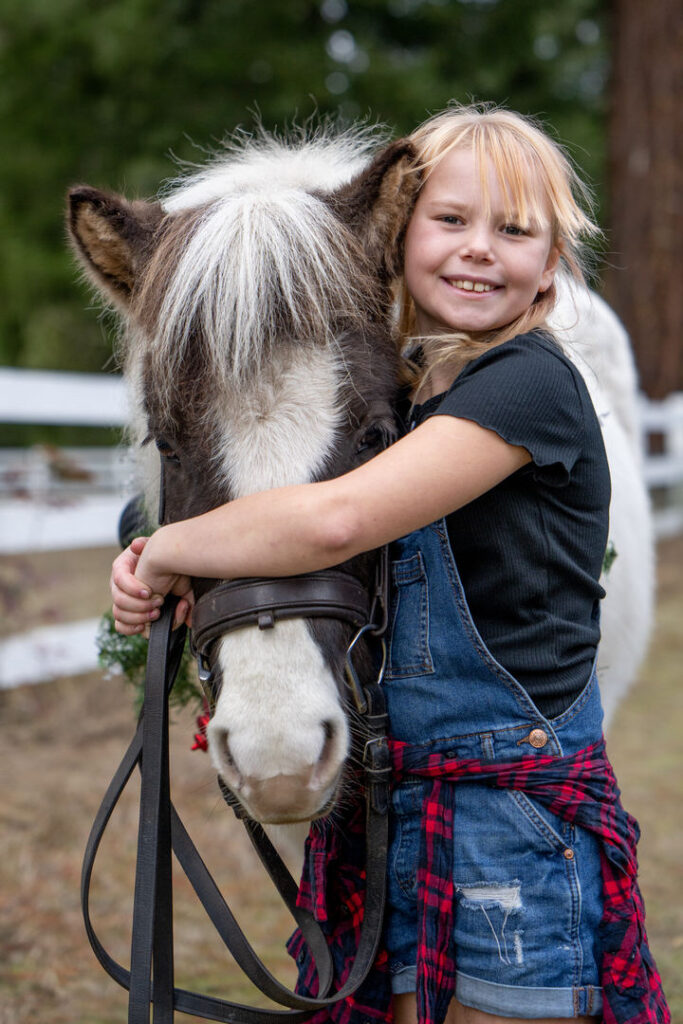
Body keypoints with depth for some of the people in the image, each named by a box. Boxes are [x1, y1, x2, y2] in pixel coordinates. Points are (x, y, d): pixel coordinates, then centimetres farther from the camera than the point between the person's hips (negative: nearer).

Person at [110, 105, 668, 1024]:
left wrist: (168, 553, -13)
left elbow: (336, 520, -29)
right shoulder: (404, 389, 10)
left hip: (516, 819, -7)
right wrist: (185, 580, -5)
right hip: (388, 804, 7)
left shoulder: (533, 382, -16)